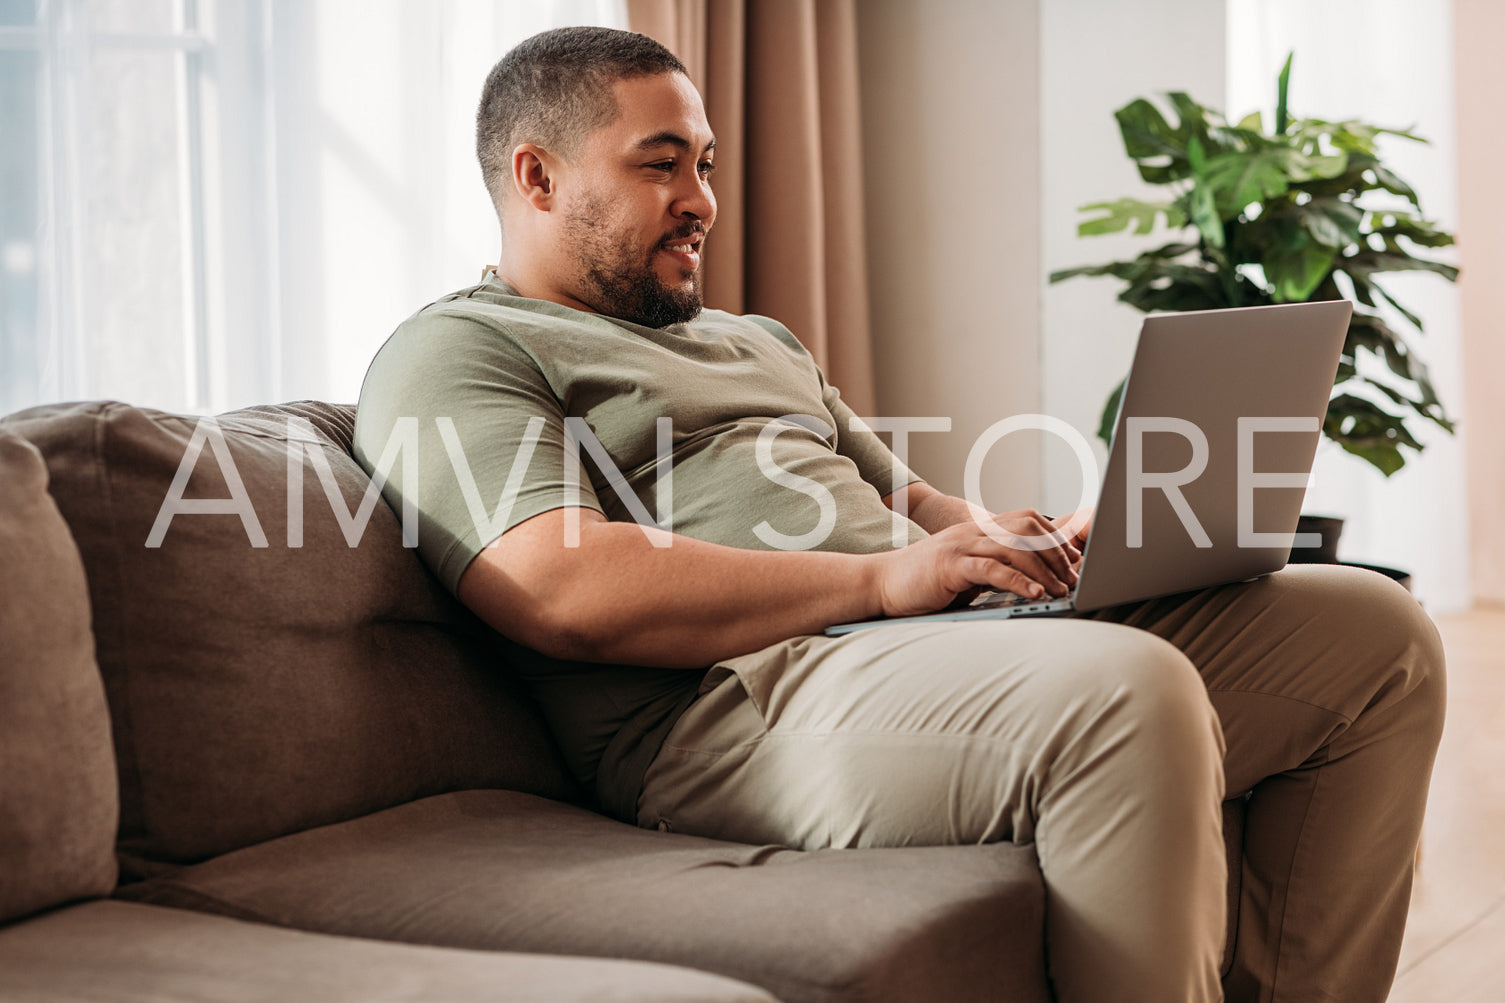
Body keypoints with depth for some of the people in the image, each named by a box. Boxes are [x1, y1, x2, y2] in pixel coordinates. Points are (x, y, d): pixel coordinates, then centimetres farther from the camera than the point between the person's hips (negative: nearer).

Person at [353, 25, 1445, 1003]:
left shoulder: (756, 341, 32)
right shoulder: (453, 353, 4)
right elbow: (564, 593, -13)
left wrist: (1037, 547, 5)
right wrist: (885, 576, -15)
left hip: (945, 640, 9)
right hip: (738, 697, -9)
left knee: (1376, 630, 1)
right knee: (1129, 694, -37)